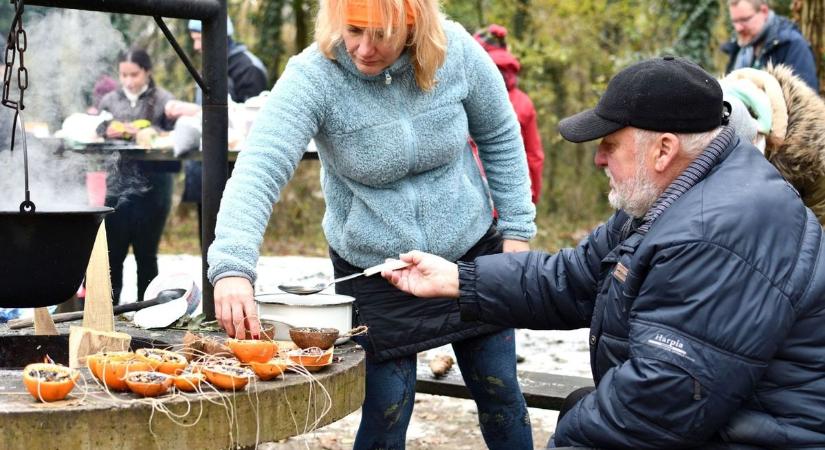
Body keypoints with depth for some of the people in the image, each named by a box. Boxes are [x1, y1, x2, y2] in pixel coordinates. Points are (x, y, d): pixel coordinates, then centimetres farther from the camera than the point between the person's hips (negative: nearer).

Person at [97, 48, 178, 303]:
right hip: (117, 184, 2)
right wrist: (109, 133, -8)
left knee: (146, 254, 11)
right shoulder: (110, 100, 8)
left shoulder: (163, 100, -2)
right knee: (113, 253, 6)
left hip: (151, 188, -2)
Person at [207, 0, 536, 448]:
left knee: (501, 394, 13)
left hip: (471, 254, 2)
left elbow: (499, 137, 1)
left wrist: (516, 230, 0)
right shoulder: (312, 76, -22)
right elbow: (257, 174, -33)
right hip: (372, 274, -2)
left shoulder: (455, 50, -14)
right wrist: (232, 269, -47)